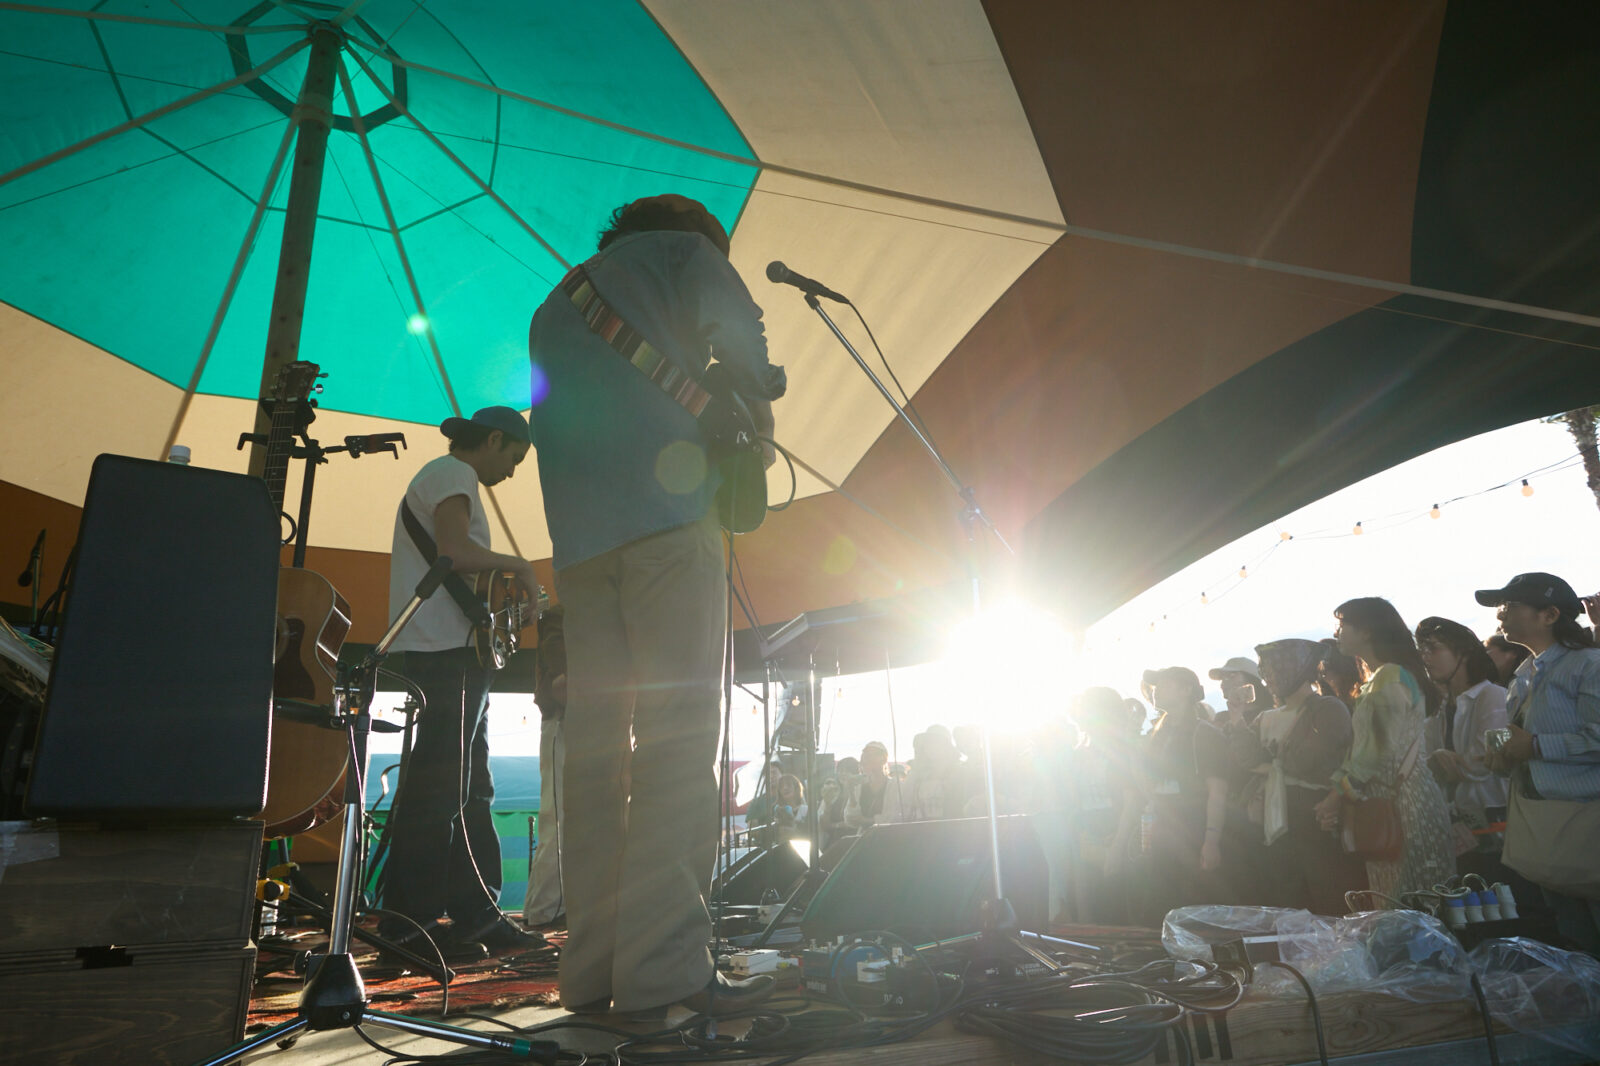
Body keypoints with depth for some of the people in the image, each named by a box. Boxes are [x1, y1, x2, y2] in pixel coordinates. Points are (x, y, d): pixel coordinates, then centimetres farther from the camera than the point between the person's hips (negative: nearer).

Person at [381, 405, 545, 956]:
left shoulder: (437, 476, 28)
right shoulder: (454, 473, -5)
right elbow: (454, 550, -23)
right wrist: (517, 564, -8)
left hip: (452, 651, 11)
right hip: (447, 649, -11)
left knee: (467, 787, 10)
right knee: (438, 785, -10)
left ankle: (478, 914, 15)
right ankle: (409, 920, -5)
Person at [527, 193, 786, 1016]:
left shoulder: (554, 304, 33)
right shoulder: (685, 251, 15)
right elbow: (748, 362, 0)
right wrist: (754, 439, 16)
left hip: (577, 538, 6)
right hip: (667, 515, -6)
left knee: (594, 743, 3)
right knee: (678, 734, -10)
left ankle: (591, 966, 5)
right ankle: (663, 968, -13)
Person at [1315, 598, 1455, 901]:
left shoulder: (1391, 677, -13)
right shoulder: (1380, 678, 17)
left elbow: (1381, 752, -19)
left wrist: (1338, 794, -12)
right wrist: (1339, 796, 11)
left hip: (1403, 800, -9)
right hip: (1387, 800, 9)